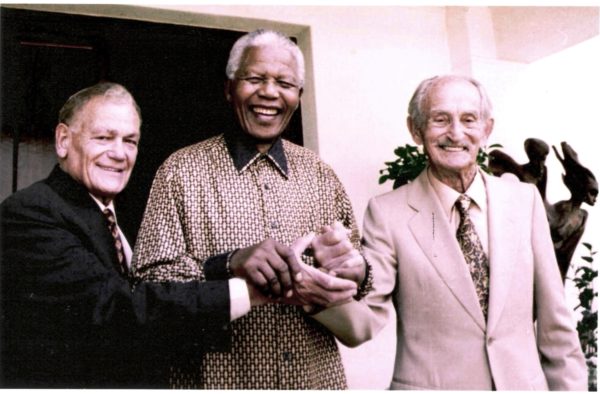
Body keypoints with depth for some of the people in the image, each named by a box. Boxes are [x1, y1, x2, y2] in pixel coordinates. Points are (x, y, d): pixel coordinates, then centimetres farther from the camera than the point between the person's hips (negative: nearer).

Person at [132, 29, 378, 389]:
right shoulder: (181, 171, -7)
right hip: (220, 378, -3)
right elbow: (149, 280, -12)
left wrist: (350, 265, -17)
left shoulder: (321, 174, 3)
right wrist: (228, 265, -29)